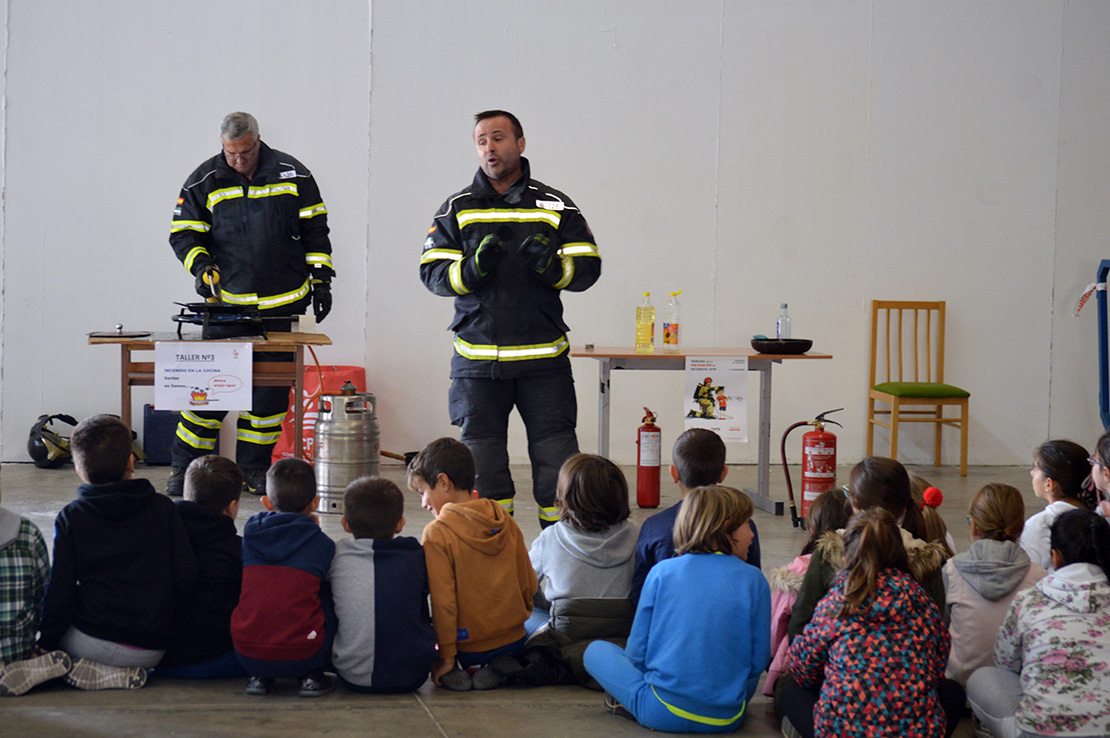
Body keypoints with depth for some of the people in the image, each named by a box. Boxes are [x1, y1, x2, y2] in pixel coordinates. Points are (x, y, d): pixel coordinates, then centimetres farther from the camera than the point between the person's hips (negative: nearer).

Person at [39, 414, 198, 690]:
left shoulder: (71, 518, -1)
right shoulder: (163, 509, 3)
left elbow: (60, 593, -3)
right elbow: (186, 578, -2)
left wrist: (45, 648, 5)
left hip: (94, 641, -4)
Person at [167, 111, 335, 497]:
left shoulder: (292, 174, 3)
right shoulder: (204, 181, 1)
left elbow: (314, 230, 9)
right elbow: (183, 234, 4)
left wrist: (320, 280, 6)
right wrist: (202, 267, -13)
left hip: (281, 305, 1)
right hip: (225, 302, -1)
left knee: (270, 388, 4)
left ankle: (254, 467, 16)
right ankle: (184, 468, 6)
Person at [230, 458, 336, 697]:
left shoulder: (251, 533, 9)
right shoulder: (322, 543, 2)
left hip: (247, 655, 3)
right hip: (302, 657, -3)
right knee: (327, 596, 22)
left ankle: (260, 677, 17)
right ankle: (313, 676, 11)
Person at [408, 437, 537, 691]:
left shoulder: (437, 533, -15)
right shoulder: (505, 521, 1)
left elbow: (443, 600, -16)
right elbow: (528, 583, 7)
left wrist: (446, 656, -10)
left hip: (469, 648, -4)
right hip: (515, 641, 4)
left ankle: (456, 671, -3)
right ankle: (497, 668, 3)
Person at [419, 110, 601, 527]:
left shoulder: (555, 207, 7)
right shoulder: (457, 210, 8)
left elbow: (588, 267, 2)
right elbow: (431, 273, 2)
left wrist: (552, 265, -18)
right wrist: (473, 269, -18)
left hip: (543, 359, -1)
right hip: (477, 361, 1)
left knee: (557, 461, -3)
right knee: (482, 465, 5)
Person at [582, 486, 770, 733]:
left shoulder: (662, 572, -1)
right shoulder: (754, 580, -2)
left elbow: (637, 652, 1)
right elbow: (758, 659, -1)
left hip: (664, 714, -2)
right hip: (727, 720, 2)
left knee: (596, 650, 16)